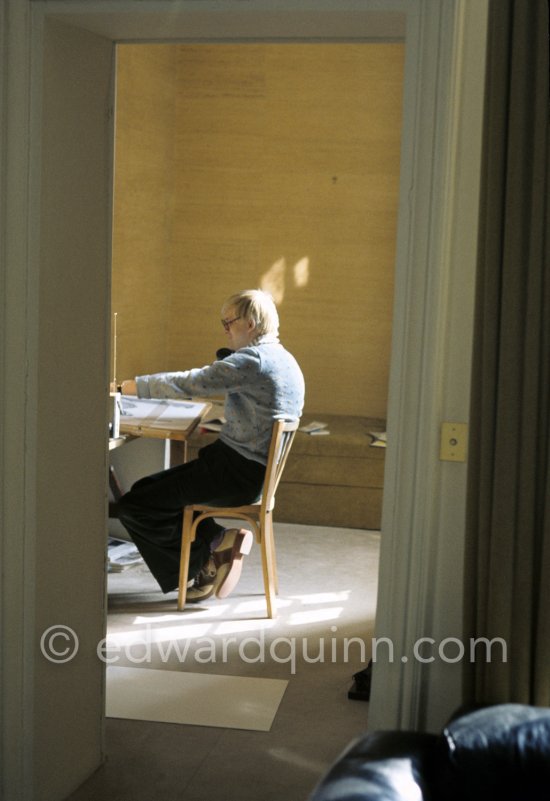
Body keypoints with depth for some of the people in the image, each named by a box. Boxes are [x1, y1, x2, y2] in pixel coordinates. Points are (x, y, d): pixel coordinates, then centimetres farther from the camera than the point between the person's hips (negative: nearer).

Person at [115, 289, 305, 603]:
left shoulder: (253, 360, -17)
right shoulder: (284, 360, 14)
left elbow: (189, 383, -19)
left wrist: (134, 385, -12)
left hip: (236, 472, -11)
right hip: (257, 470, 11)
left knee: (133, 507, -10)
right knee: (151, 488, 20)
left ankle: (216, 542, 1)